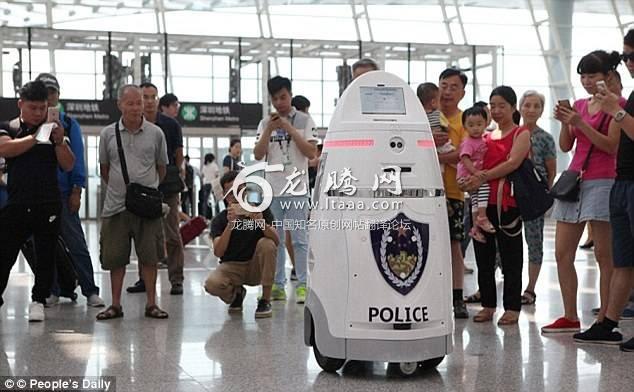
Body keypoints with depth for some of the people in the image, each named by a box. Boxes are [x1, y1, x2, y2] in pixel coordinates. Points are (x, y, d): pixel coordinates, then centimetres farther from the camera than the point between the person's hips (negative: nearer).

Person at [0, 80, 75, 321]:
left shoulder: (54, 130, 8)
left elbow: (68, 165, 1)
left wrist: (59, 141, -15)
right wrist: (36, 137, -15)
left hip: (48, 204, 1)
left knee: (46, 256, 4)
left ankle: (38, 301, 14)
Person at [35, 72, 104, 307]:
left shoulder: (69, 124, 5)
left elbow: (77, 158, 2)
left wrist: (77, 191, -6)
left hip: (63, 193, -2)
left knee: (76, 244, -2)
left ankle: (90, 291, 2)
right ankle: (52, 291, 17)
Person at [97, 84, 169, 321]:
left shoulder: (155, 133, 2)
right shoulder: (108, 134, 3)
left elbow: (162, 167, 13)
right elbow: (104, 168, 14)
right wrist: (118, 189, 13)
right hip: (116, 205, 1)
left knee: (149, 256, 1)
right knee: (115, 257, 4)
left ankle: (151, 304, 10)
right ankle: (115, 305, 14)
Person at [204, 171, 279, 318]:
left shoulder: (260, 210, -5)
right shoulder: (220, 220, -6)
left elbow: (276, 241, -18)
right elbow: (218, 252, -21)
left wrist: (261, 223, -37)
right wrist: (230, 225, -33)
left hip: (256, 267, 0)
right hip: (232, 267, 0)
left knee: (267, 244, -30)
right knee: (211, 284, -31)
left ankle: (265, 300, -17)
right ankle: (236, 292, 7)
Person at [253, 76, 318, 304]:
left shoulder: (304, 120, 1)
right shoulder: (265, 123, 9)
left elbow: (312, 153, -6)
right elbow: (258, 155, 3)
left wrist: (290, 129, -11)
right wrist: (269, 130, -8)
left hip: (297, 189, -3)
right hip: (273, 189, 3)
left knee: (299, 239, -2)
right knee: (274, 240, 6)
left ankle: (302, 285, 2)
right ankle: (278, 285, 12)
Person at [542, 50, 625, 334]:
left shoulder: (617, 105, -1)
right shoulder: (579, 105, 16)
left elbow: (612, 146, -10)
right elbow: (566, 146, 14)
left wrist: (580, 124, -15)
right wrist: (565, 123, -3)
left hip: (602, 181, -7)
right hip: (574, 180, 7)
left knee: (604, 255, -6)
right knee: (562, 253, 3)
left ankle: (605, 319, -3)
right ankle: (570, 318, 10)